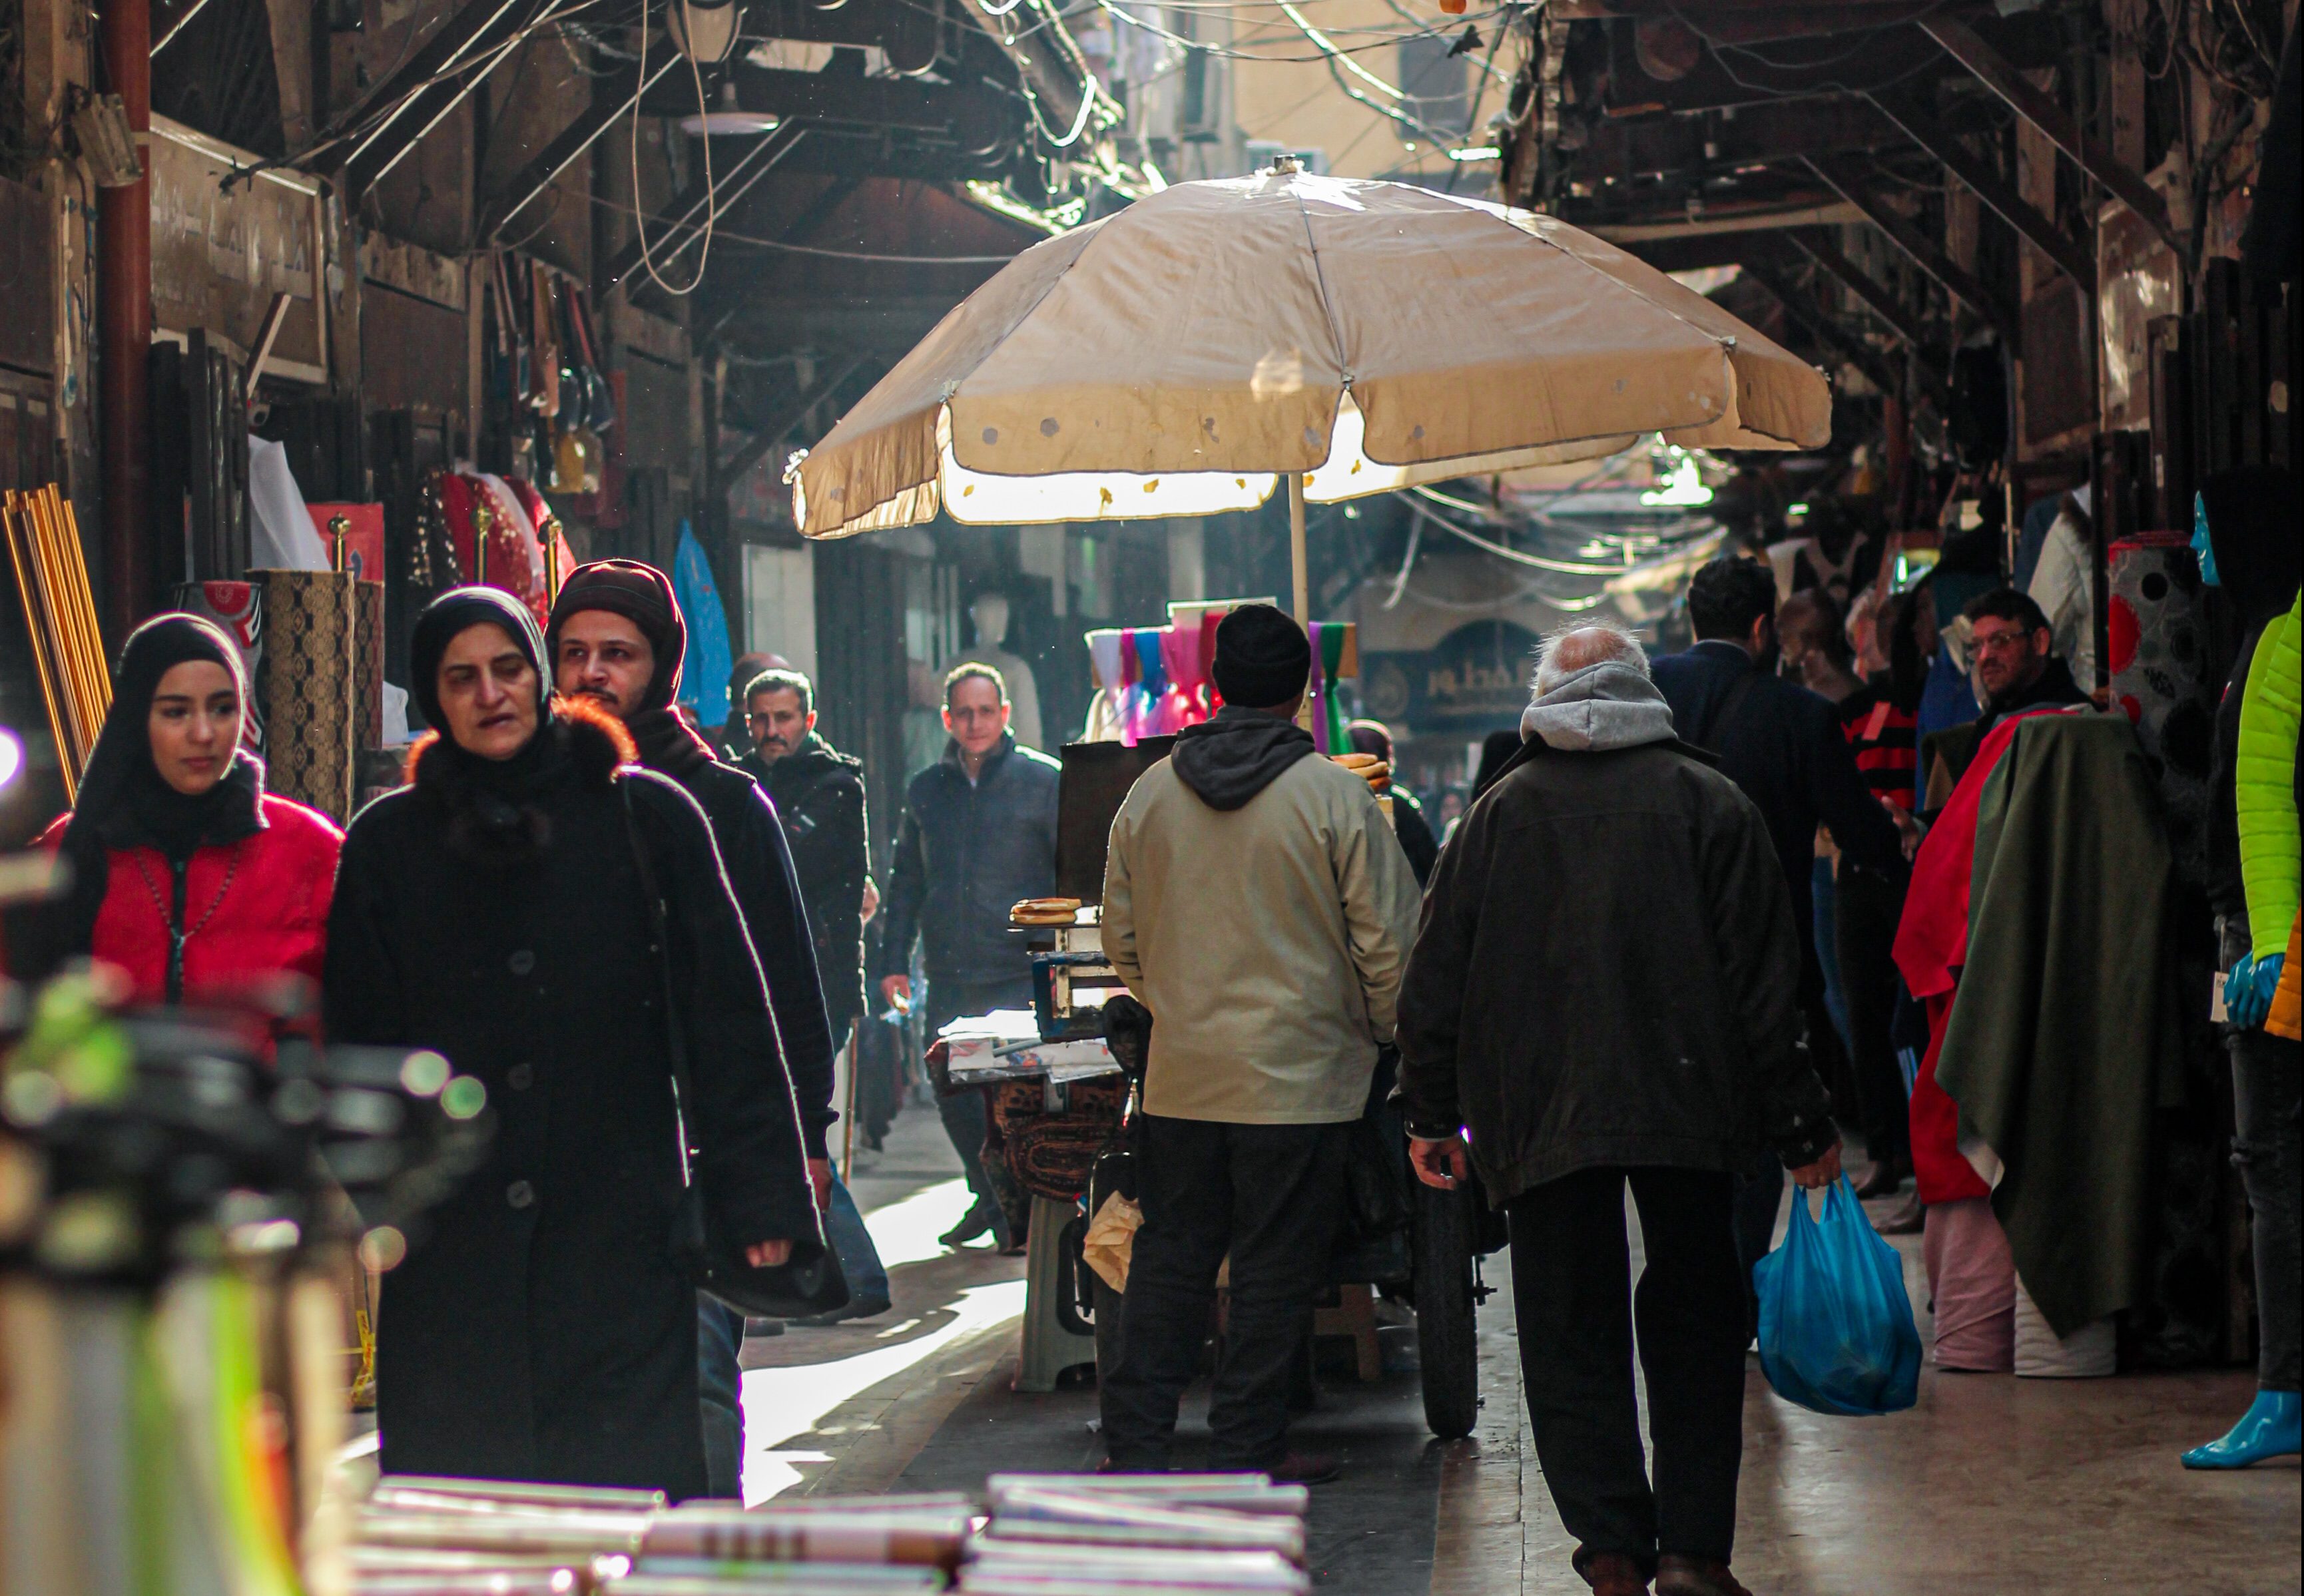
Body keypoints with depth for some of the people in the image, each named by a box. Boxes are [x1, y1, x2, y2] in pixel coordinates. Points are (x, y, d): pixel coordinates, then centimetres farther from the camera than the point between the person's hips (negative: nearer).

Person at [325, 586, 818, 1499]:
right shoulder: (388, 844, 8)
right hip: (450, 1253, 2)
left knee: (627, 1492, -5)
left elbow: (728, 1013, 2)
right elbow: (359, 1041, 10)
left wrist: (759, 1196, -3)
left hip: (619, 1229, -2)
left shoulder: (647, 818, 2)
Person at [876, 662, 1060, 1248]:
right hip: (949, 977, 4)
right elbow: (906, 882, 19)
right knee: (951, 1090, 8)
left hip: (1022, 975, -4)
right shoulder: (926, 790, 13)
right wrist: (894, 958, 11)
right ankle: (990, 1195, 28)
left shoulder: (1043, 781, 1)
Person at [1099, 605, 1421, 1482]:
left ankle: (1135, 1440, 13)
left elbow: (1121, 937, 13)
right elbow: (1386, 942, -6)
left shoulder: (1149, 793, 4)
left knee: (1171, 1252, 13)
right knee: (1275, 1265, 4)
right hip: (1297, 1073, -4)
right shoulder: (1336, 797, -10)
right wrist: (1378, 1029, 11)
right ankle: (1248, 1452, 9)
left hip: (1180, 1073, 4)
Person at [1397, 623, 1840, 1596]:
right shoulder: (1711, 802, 3)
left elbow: (1436, 979, 7)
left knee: (1572, 1340, 6)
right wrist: (1800, 1127, 5)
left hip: (1535, 1115, 0)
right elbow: (1765, 979, 0)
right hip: (1688, 1111, 0)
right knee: (1696, 1328, 10)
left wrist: (1431, 1114, 16)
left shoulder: (1499, 812, 7)